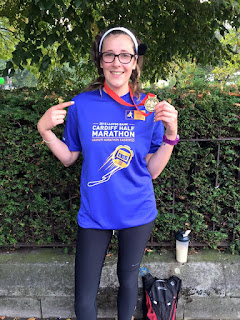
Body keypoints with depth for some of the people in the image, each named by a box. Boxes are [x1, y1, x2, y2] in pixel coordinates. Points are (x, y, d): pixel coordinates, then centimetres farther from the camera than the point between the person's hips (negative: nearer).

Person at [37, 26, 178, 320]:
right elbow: (69, 158, 4)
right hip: (94, 214, 0)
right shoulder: (81, 105, -7)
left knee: (128, 279, 23)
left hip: (137, 213, 1)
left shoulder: (150, 108, -7)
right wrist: (45, 130, -11)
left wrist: (170, 133, -20)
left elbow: (153, 170, -6)